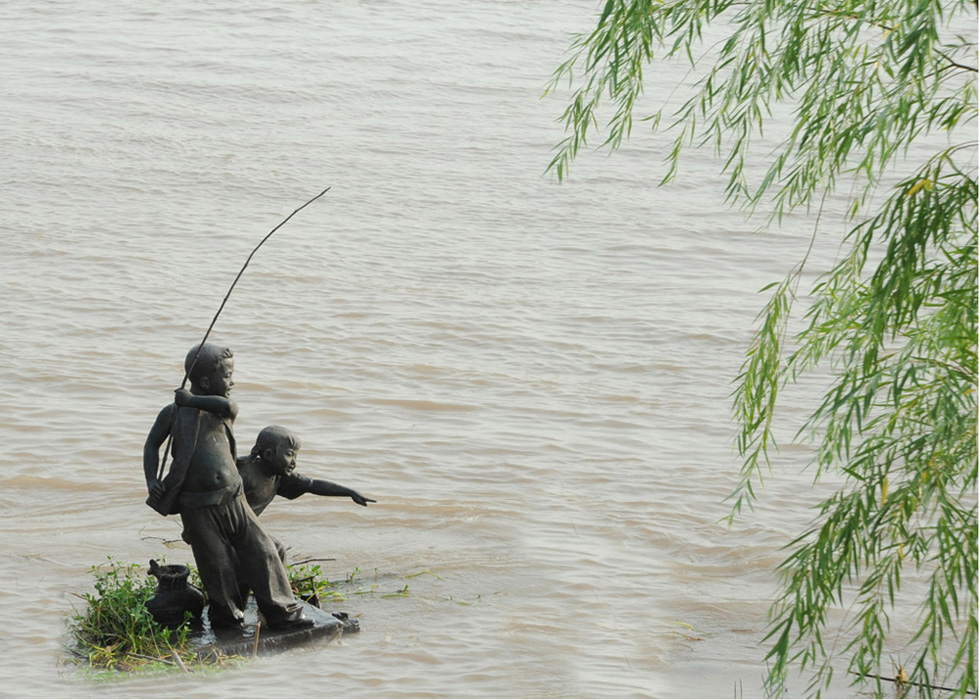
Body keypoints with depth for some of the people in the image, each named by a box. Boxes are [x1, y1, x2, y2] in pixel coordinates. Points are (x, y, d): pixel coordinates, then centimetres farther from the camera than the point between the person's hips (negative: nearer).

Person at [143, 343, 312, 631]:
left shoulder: (220, 410, 7)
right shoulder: (173, 413, 0)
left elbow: (228, 406, -19)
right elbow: (151, 445, 10)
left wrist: (192, 400, -14)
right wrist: (152, 481, -3)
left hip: (233, 499, 3)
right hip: (198, 508, -3)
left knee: (262, 553, 2)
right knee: (218, 567, 2)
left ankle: (283, 613, 11)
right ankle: (228, 617, 22)